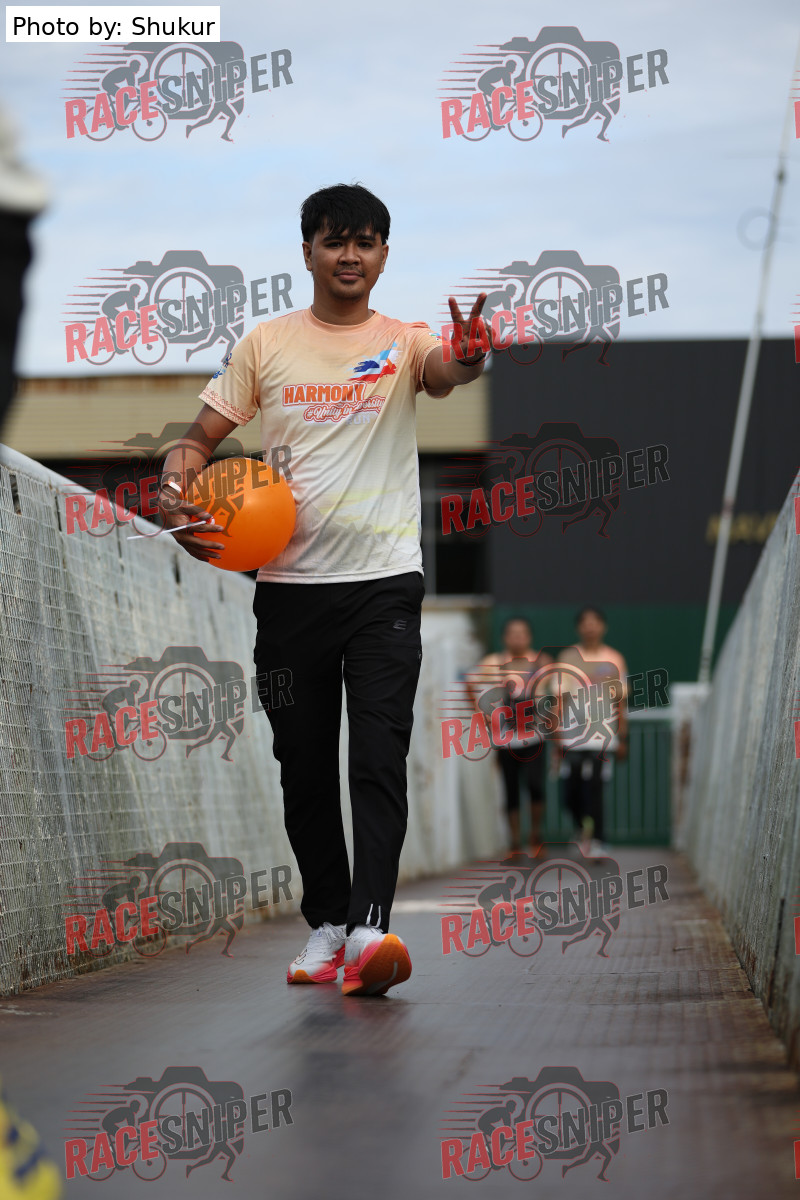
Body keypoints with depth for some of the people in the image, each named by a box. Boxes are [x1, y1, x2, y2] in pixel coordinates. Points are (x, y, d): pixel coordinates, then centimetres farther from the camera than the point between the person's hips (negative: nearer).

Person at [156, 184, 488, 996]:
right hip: (289, 586, 2)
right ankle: (325, 924, 19)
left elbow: (442, 371, -20)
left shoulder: (403, 342, 3)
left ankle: (370, 930, -20)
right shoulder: (266, 345, 8)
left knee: (379, 762, -13)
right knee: (304, 768, 8)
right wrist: (173, 495, -11)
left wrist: (467, 359, -45)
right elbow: (202, 437, 10)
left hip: (384, 582, -2)